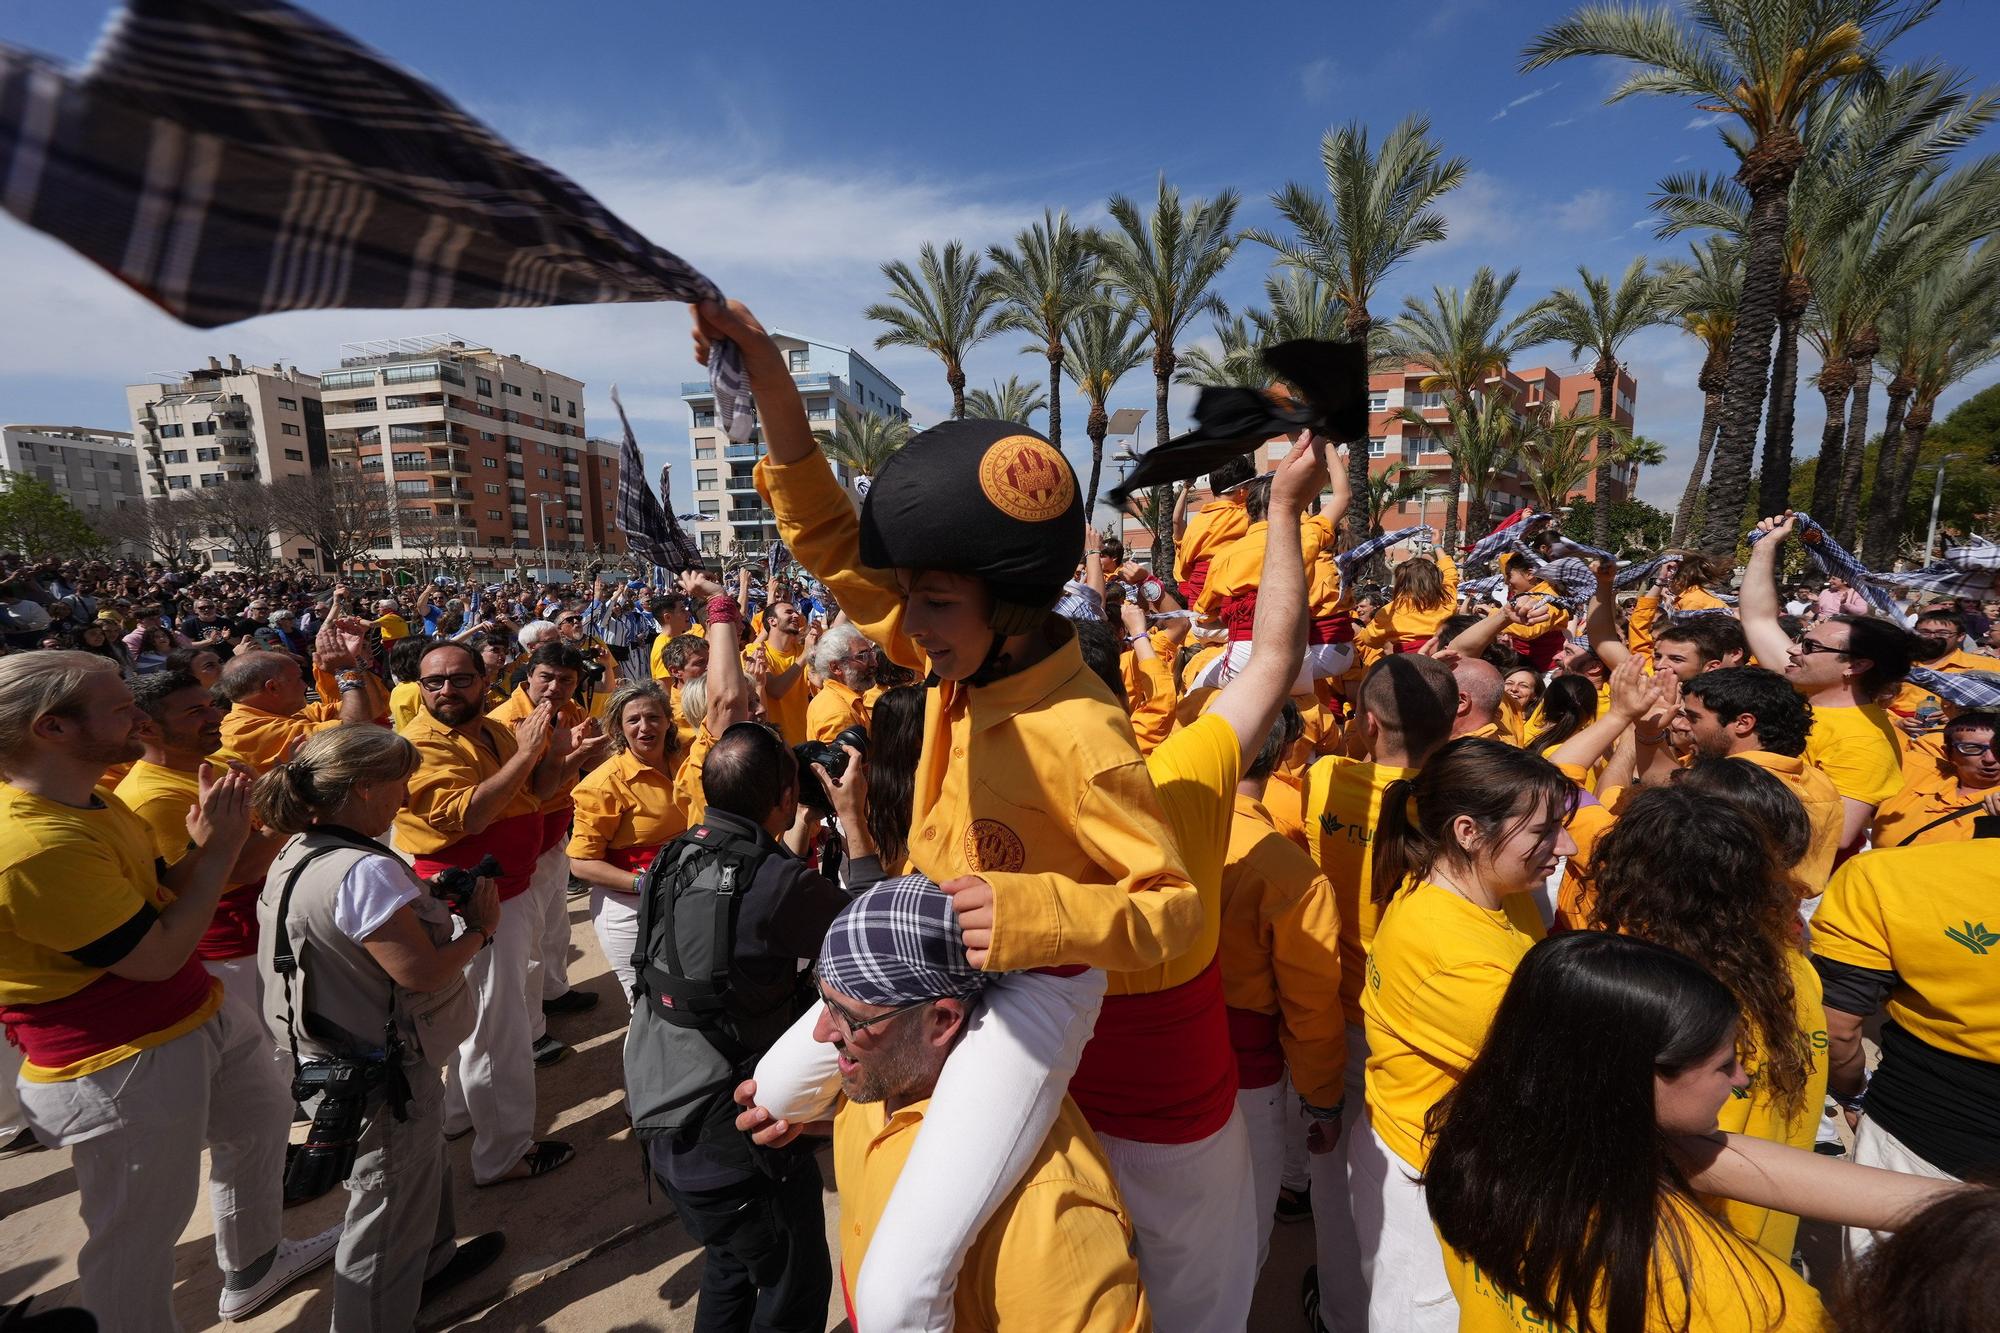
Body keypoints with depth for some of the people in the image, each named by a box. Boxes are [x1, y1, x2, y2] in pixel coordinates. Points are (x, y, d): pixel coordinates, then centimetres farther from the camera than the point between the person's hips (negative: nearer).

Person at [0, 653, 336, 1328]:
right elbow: (158, 956, -24)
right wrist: (219, 848, -19)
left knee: (259, 1122, 28)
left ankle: (253, 1265, 51)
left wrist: (209, 839, -10)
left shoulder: (95, 802, 0)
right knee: (138, 1233, 9)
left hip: (197, 1016, 10)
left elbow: (163, 891, 7)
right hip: (124, 1066, -10)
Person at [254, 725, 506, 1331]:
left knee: (423, 1168, 31)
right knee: (391, 1207, 12)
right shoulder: (363, 871, -32)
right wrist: (480, 928, -15)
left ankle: (431, 1262, 52)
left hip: (340, 1052, 10)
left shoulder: (301, 852, 0)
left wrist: (435, 903, 1)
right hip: (385, 1072, -10)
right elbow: (423, 972, -30)